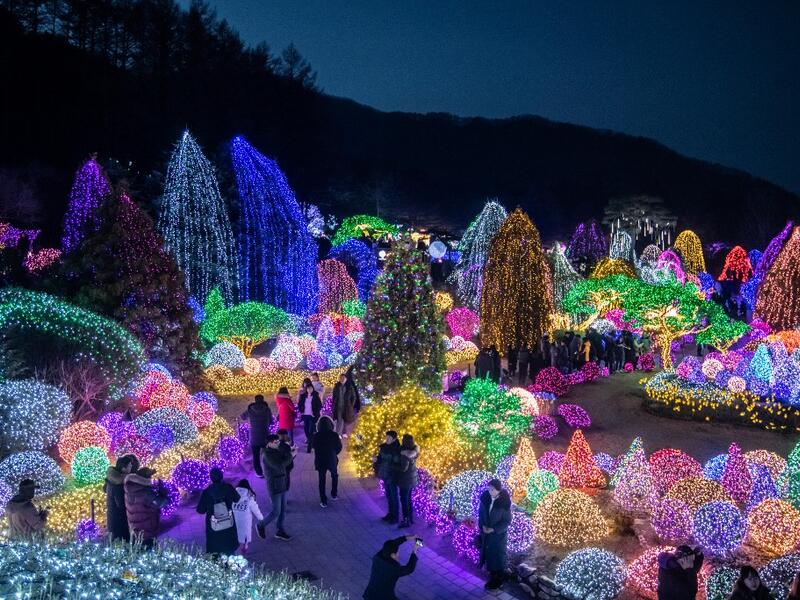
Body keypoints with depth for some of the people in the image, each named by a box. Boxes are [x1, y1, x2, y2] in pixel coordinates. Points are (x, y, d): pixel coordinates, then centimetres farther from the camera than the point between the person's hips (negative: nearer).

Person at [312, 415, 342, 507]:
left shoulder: (317, 436, -16)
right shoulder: (334, 435, -16)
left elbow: (313, 446, 0)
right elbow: (339, 447, -4)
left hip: (320, 461, 0)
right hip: (332, 460, 1)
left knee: (322, 480, 10)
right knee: (334, 476, 27)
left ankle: (323, 501, 10)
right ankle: (334, 494, 36)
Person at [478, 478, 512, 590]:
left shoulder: (504, 502, -25)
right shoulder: (485, 496, -13)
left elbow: (507, 521, -16)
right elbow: (481, 512, 2)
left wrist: (493, 529, -19)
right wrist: (483, 526, -9)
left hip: (499, 534, -5)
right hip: (486, 531, 5)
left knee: (497, 557, 11)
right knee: (489, 555, 18)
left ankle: (498, 581, 30)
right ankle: (492, 577, 37)